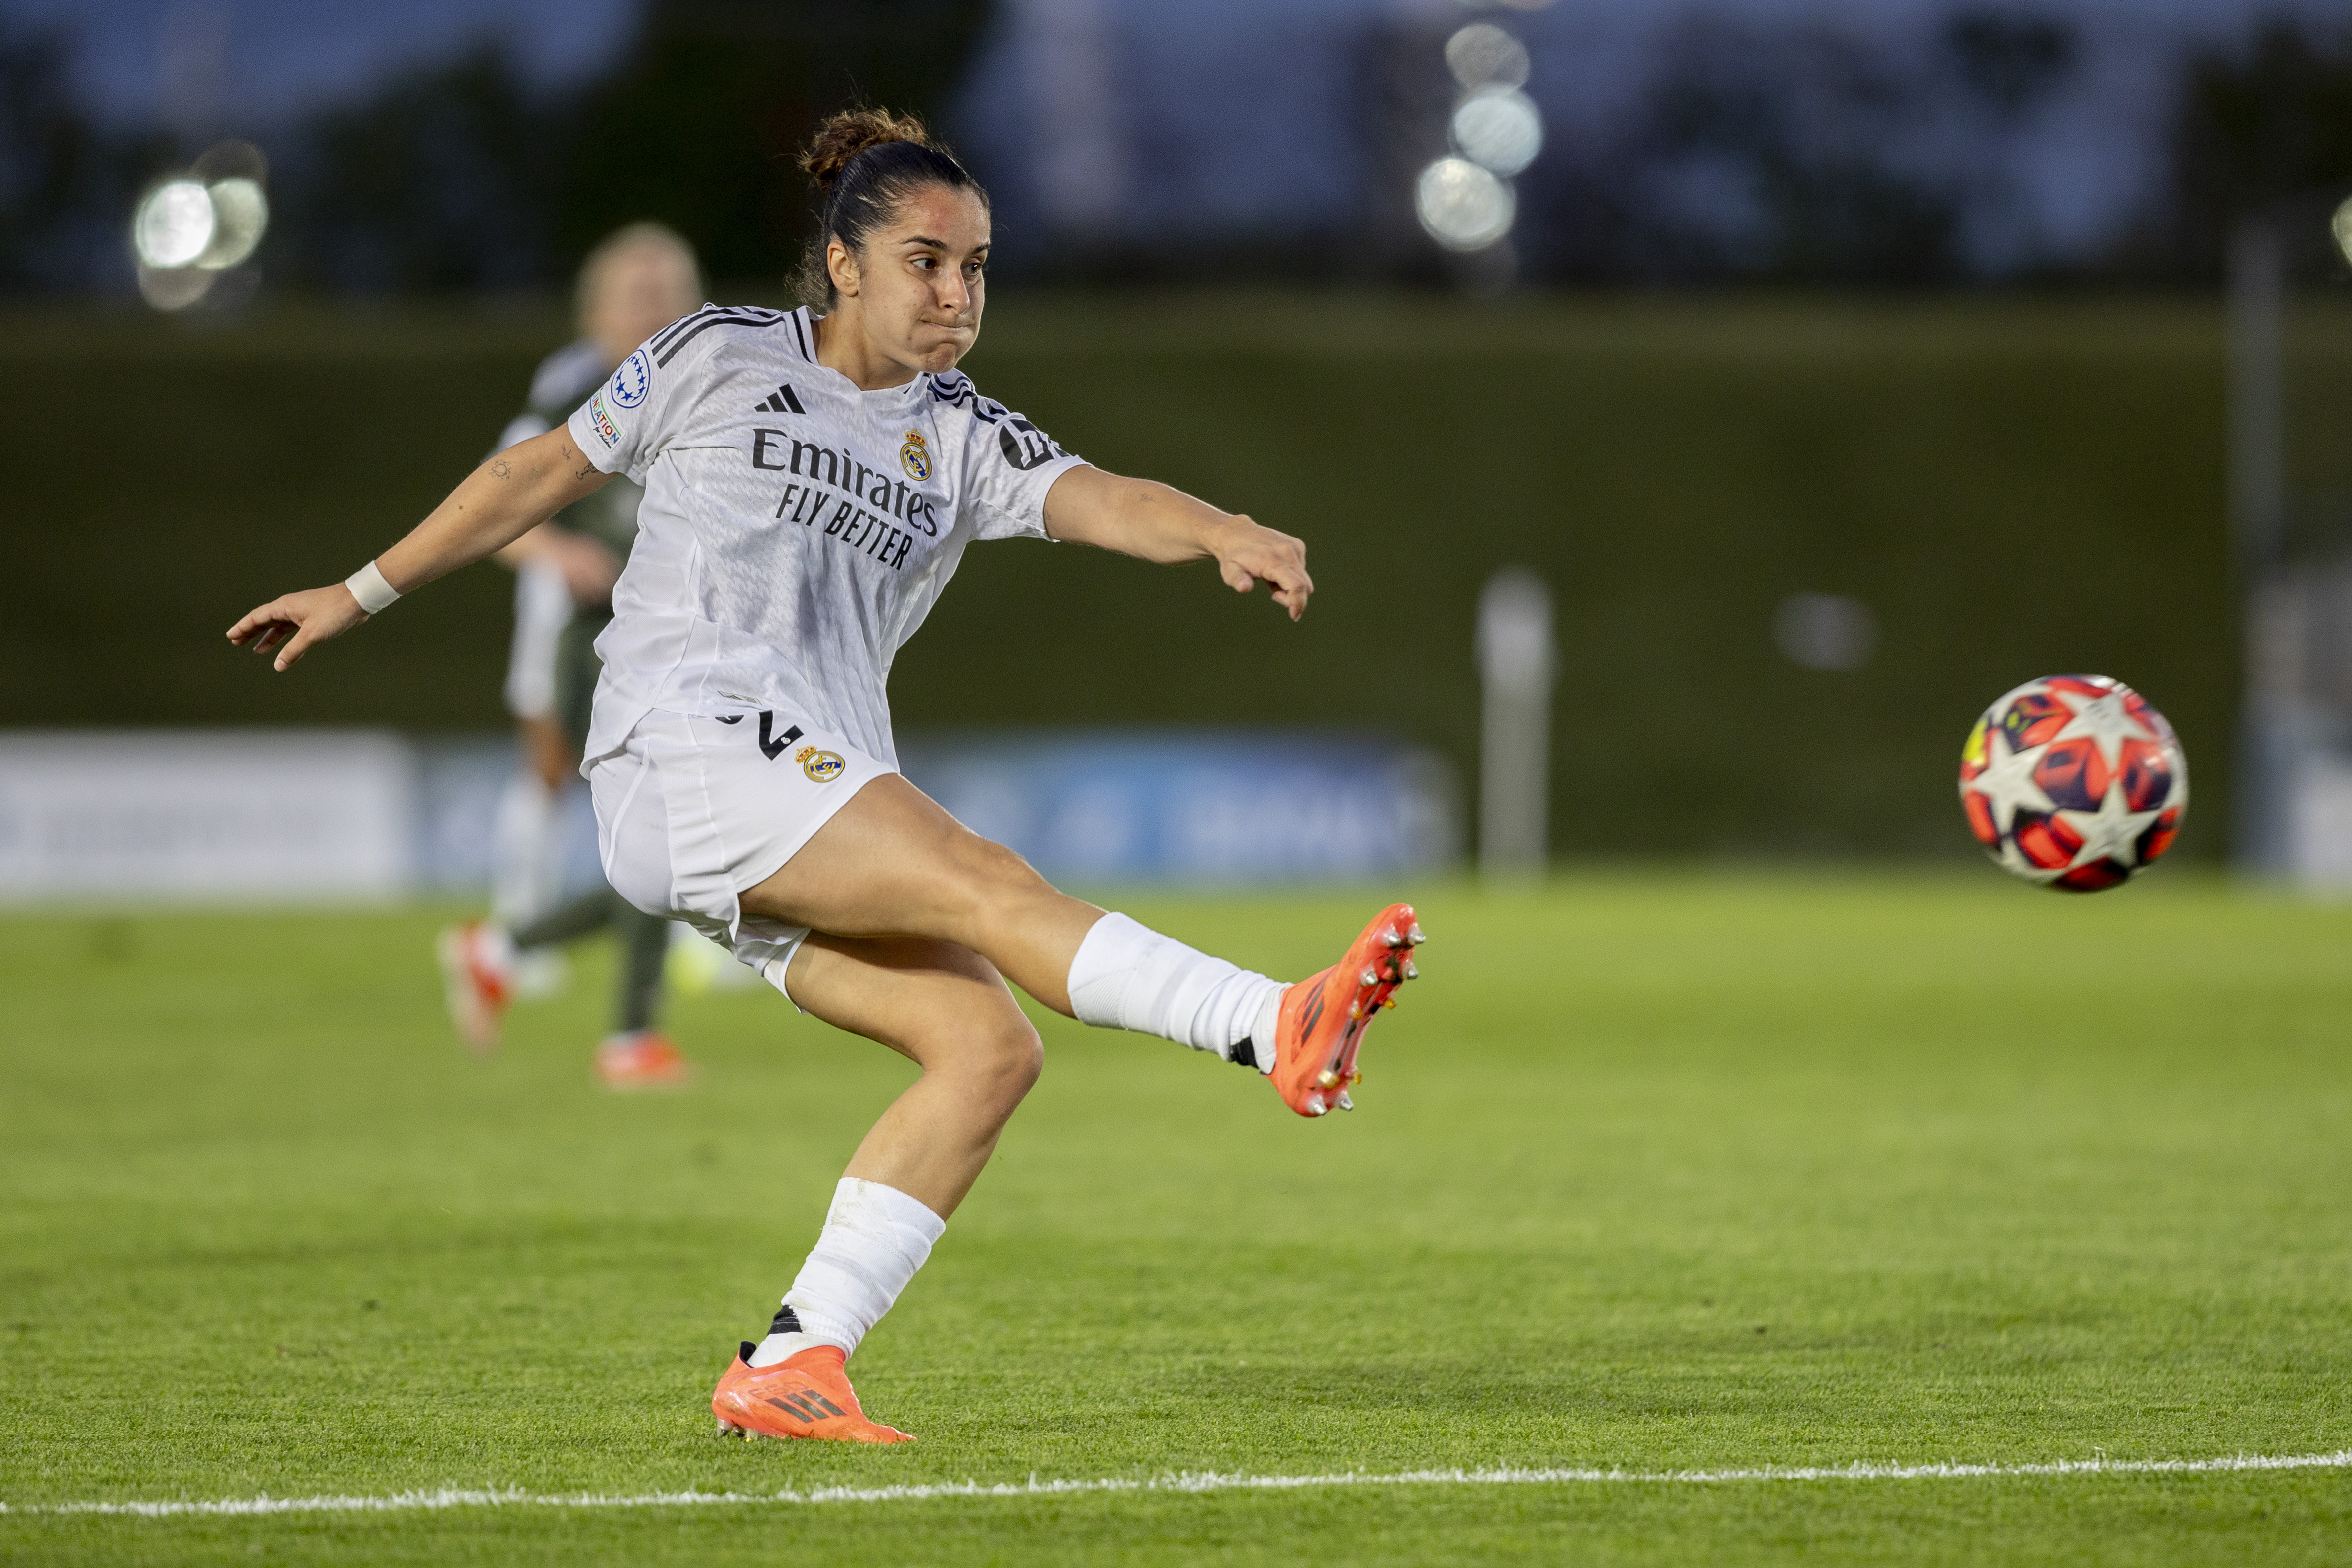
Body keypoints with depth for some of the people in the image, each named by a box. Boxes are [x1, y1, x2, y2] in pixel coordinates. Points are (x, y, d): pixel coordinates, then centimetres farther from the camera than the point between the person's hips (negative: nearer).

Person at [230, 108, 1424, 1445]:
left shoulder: (964, 439, 16)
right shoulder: (721, 359, 9)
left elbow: (1099, 501, -4)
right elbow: (540, 476, 20)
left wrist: (1222, 533, -26)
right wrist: (362, 595, 24)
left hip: (820, 809, 6)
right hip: (684, 745, -6)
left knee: (991, 1047, -15)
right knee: (985, 882, -27)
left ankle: (789, 1368, -14)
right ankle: (1282, 1031, -45)